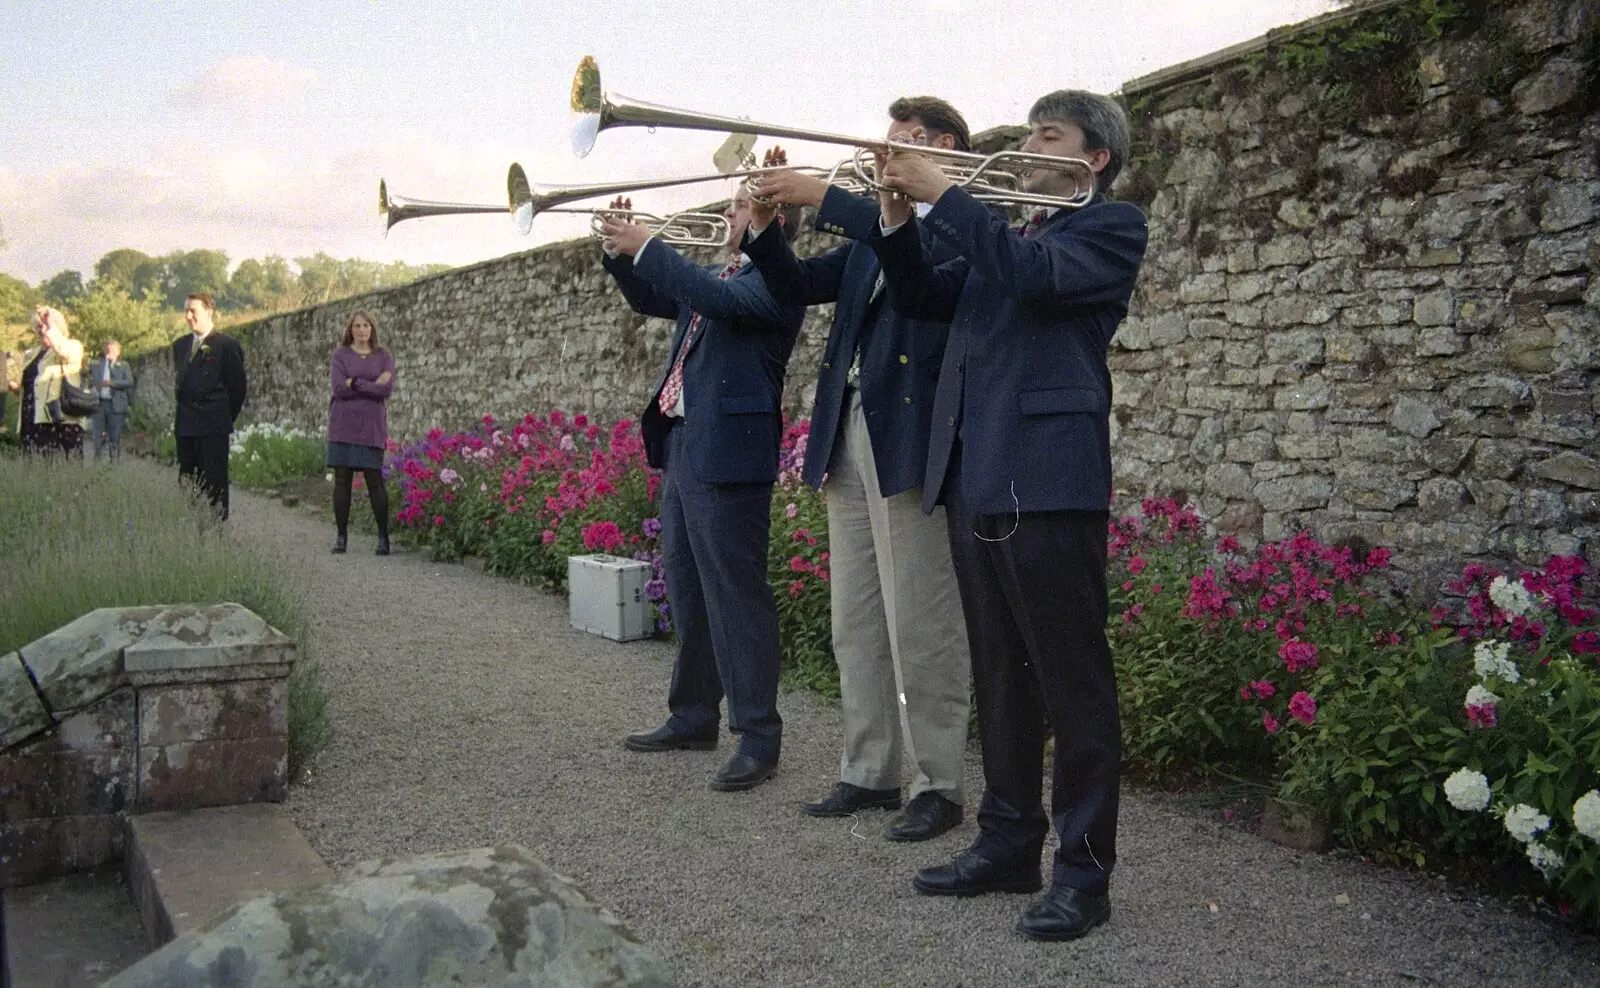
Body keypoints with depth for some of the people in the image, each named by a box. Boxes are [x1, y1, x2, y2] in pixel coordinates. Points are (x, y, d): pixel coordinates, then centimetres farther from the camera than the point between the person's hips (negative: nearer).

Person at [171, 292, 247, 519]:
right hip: (185, 426, 6)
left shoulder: (227, 345, -6)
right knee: (187, 482, 8)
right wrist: (181, 418, 13)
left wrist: (226, 418, -1)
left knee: (214, 483, -5)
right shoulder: (180, 345, 15)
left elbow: (238, 386, -3)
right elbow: (179, 382, 20)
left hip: (214, 427, -6)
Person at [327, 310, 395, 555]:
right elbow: (339, 388, -8)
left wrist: (354, 383, -9)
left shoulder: (384, 356, 7)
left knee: (375, 480, -4)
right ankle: (341, 535, 9)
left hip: (371, 426, -1)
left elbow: (386, 391, -7)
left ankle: (383, 536, 2)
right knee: (342, 480, 1)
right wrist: (372, 386, -9)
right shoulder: (340, 355, 7)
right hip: (343, 425, 1)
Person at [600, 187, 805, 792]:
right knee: (687, 591, 15)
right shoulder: (722, 276, 20)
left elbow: (721, 301, -25)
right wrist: (619, 251, 10)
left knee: (735, 594, -8)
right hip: (681, 446, 10)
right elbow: (652, 300, 27)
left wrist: (647, 247, -20)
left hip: (726, 453, -10)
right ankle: (693, 718, 27)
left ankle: (758, 736, -1)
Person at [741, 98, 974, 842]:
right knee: (855, 626, 12)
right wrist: (763, 226, -2)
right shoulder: (871, 230, 21)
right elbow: (800, 285, 14)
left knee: (921, 629, -4)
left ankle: (939, 785, 6)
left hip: (912, 441, -8)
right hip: (847, 440, 8)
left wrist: (825, 199, -24)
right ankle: (869, 772, 22)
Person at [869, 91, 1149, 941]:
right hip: (973, 477, 8)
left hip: (1046, 478, -8)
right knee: (1000, 675, 14)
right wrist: (898, 220, 2)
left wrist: (942, 196, -14)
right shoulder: (1002, 234, 24)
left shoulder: (1111, 226, 1)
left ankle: (1084, 871, 5)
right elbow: (924, 298, 17)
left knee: (1072, 681, -3)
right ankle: (1008, 843, 25)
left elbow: (1035, 274, -17)